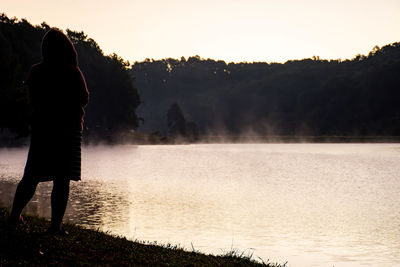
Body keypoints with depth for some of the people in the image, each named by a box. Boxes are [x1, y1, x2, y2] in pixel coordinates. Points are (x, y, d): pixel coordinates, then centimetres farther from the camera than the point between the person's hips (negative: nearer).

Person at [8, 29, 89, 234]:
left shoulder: (36, 72, 0)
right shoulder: (73, 73, -8)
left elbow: (33, 100, 10)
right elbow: (84, 100, 3)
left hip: (41, 127, 3)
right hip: (69, 129, -3)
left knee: (31, 177, 12)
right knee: (62, 180, 0)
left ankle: (15, 216, 14)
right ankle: (56, 224, -1)